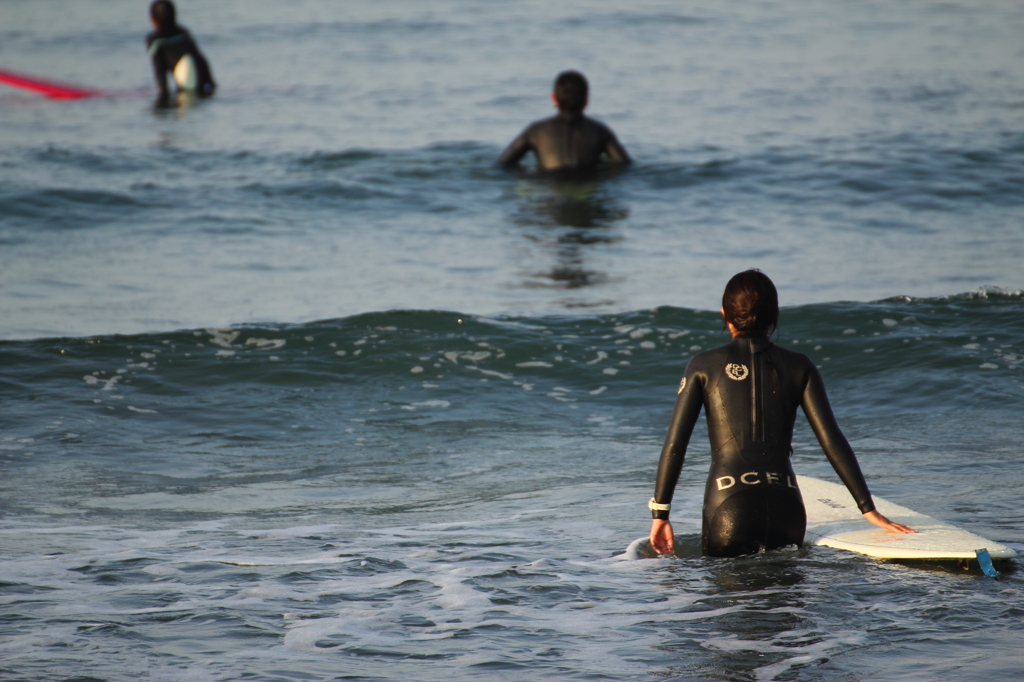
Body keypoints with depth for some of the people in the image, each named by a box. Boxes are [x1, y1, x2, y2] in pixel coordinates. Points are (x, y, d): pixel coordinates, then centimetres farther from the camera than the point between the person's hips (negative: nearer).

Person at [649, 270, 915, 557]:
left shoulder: (704, 366, 6)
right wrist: (869, 509, 8)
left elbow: (674, 445, 3)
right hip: (786, 511, 2)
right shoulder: (799, 367, 10)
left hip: (728, 508, -2)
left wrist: (660, 513, 9)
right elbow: (833, 442, 6)